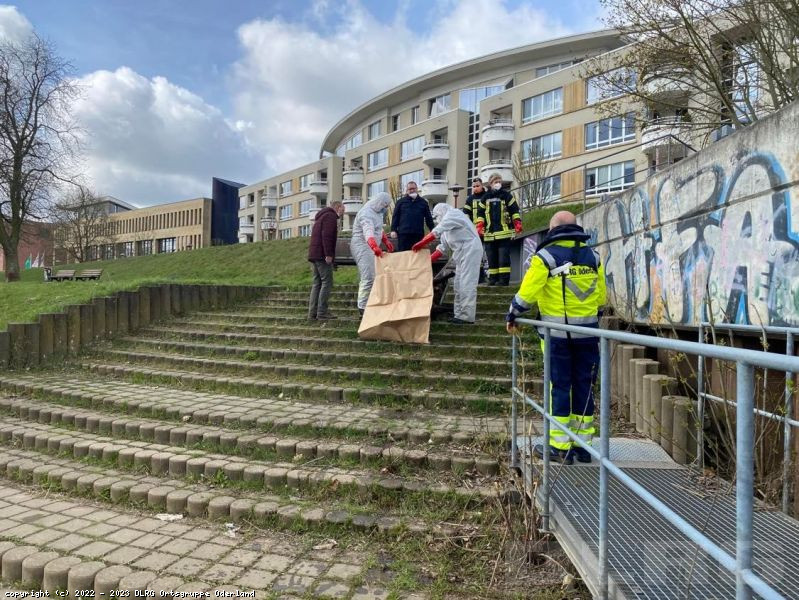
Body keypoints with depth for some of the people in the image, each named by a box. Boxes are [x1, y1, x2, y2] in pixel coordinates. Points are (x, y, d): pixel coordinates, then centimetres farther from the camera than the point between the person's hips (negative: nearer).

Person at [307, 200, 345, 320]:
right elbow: (327, 236, -17)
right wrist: (328, 254, -21)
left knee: (317, 283, 8)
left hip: (314, 255, 10)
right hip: (322, 255, -10)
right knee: (327, 283, -9)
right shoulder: (330, 216, -4)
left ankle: (312, 312, 5)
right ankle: (322, 312, -12)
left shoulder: (321, 216, 28)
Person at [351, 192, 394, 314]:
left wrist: (386, 241, 26)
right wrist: (375, 247, -54)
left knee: (365, 277, 9)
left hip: (370, 248, 10)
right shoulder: (367, 214, -21)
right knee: (368, 278, -15)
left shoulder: (376, 212, 11)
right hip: (362, 246, -10)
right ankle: (363, 307, -12)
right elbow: (368, 232, -39)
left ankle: (364, 305, 13)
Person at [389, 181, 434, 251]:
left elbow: (428, 218, 14)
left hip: (418, 234, 1)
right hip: (403, 233, -1)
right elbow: (395, 216, 8)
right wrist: (393, 230, -2)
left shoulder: (423, 202, 13)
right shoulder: (401, 201, 10)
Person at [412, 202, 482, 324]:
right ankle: (459, 314, 15)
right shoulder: (447, 228, 24)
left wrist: (421, 244, -14)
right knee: (459, 285, 10)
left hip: (470, 250, -10)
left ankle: (467, 317, -13)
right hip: (462, 254, 10)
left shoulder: (453, 214, -5)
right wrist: (427, 260, 11)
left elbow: (436, 231, -14)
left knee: (466, 284, -13)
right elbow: (443, 247, 19)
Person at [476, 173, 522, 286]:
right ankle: (493, 278, 13)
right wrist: (479, 226, 6)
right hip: (489, 232, 4)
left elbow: (514, 210, 4)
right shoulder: (486, 197, 12)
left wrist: (517, 223, -5)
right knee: (492, 257, 7)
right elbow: (481, 212, 16)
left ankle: (504, 278, -5)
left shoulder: (506, 195, 4)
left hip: (504, 231, -4)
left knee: (503, 256, -7)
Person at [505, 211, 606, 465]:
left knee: (559, 386, 2)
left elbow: (527, 292, -10)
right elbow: (601, 297, 11)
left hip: (556, 332, -4)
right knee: (584, 387, 9)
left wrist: (512, 316, 4)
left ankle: (559, 446, 6)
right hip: (587, 332, 4)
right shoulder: (593, 256, 9)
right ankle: (583, 445, 17)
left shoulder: (546, 256, -6)